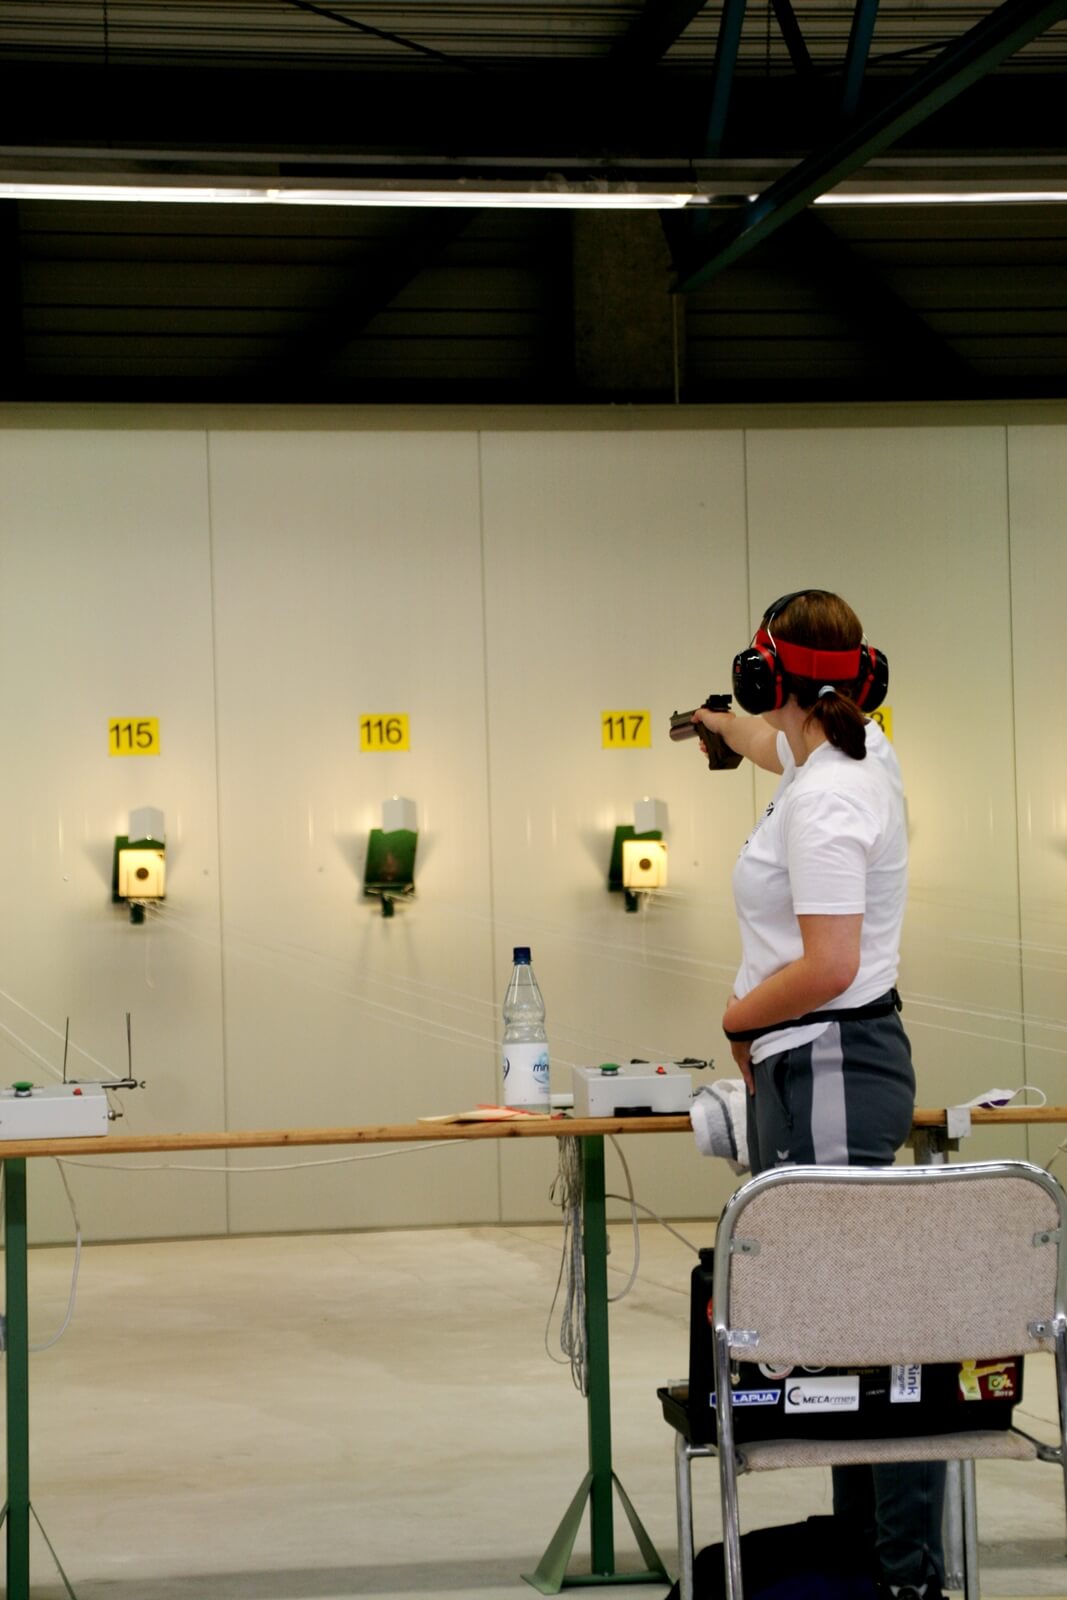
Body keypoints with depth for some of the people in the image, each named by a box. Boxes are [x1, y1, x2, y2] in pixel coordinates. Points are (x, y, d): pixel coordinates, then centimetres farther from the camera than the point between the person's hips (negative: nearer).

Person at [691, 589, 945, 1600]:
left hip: (824, 1072, -10)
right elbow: (784, 747, 37)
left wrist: (738, 1018, -7)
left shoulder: (823, 803, -19)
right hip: (828, 1070, 10)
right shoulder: (855, 753, 11)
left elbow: (827, 967, -24)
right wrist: (725, 726, 58)